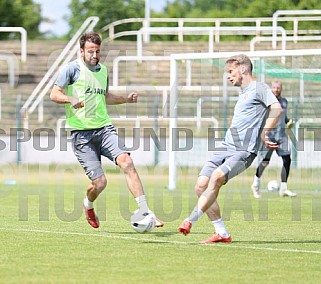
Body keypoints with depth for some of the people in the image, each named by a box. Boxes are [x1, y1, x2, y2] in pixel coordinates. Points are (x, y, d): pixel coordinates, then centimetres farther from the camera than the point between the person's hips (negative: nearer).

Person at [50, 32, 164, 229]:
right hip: (81, 133, -5)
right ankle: (88, 206, 29)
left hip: (105, 128, 5)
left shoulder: (103, 70, 18)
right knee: (100, 182, -8)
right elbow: (54, 94, -10)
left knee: (126, 162, -21)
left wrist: (126, 99, 21)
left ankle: (145, 212, -23)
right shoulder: (72, 69, -2)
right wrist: (71, 99, -29)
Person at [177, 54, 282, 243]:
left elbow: (277, 108, -18)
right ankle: (222, 233, 1)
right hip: (226, 147, 9)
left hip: (244, 151, -9)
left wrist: (264, 134, -22)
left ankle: (190, 221, -34)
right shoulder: (243, 93, 26)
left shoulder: (259, 88, -2)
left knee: (217, 177, -31)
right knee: (201, 186, -4)